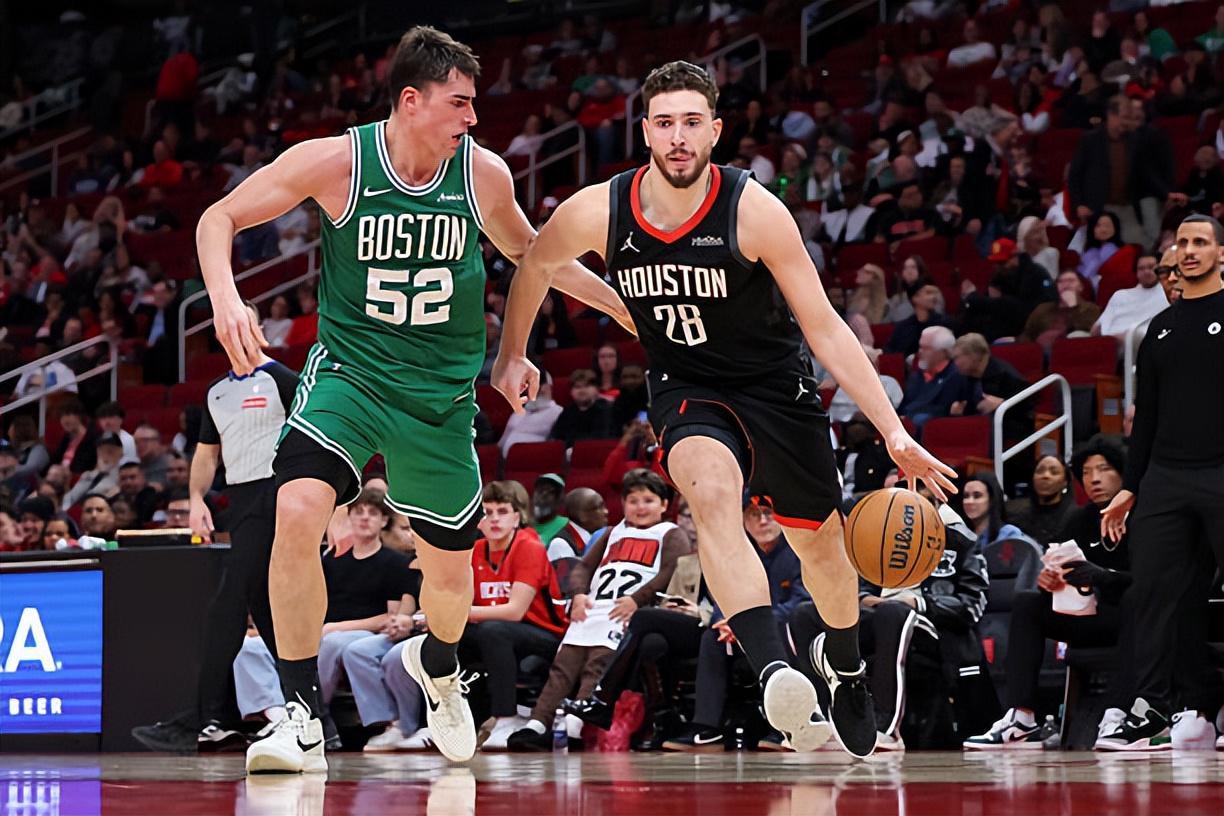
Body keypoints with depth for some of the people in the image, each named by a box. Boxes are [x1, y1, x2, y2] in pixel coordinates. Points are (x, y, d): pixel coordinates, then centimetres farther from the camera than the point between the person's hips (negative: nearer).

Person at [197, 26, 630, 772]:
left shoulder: (484, 174, -6)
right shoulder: (336, 162, -14)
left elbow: (526, 249, 15)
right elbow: (221, 218, -7)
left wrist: (622, 304, 16)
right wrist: (226, 299, -25)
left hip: (441, 394, 3)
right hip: (349, 369, -3)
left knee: (451, 572, 10)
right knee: (299, 509, -29)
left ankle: (437, 666, 49)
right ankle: (304, 721, -19)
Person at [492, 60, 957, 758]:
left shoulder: (754, 210, -22)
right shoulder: (598, 212, -16)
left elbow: (825, 328, -19)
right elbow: (537, 264, 8)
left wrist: (894, 431, -24)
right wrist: (513, 352, 16)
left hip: (776, 385, 0)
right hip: (687, 389, 0)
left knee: (820, 542, 15)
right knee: (713, 492, -33)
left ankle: (845, 666, 47)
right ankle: (778, 677, -45)